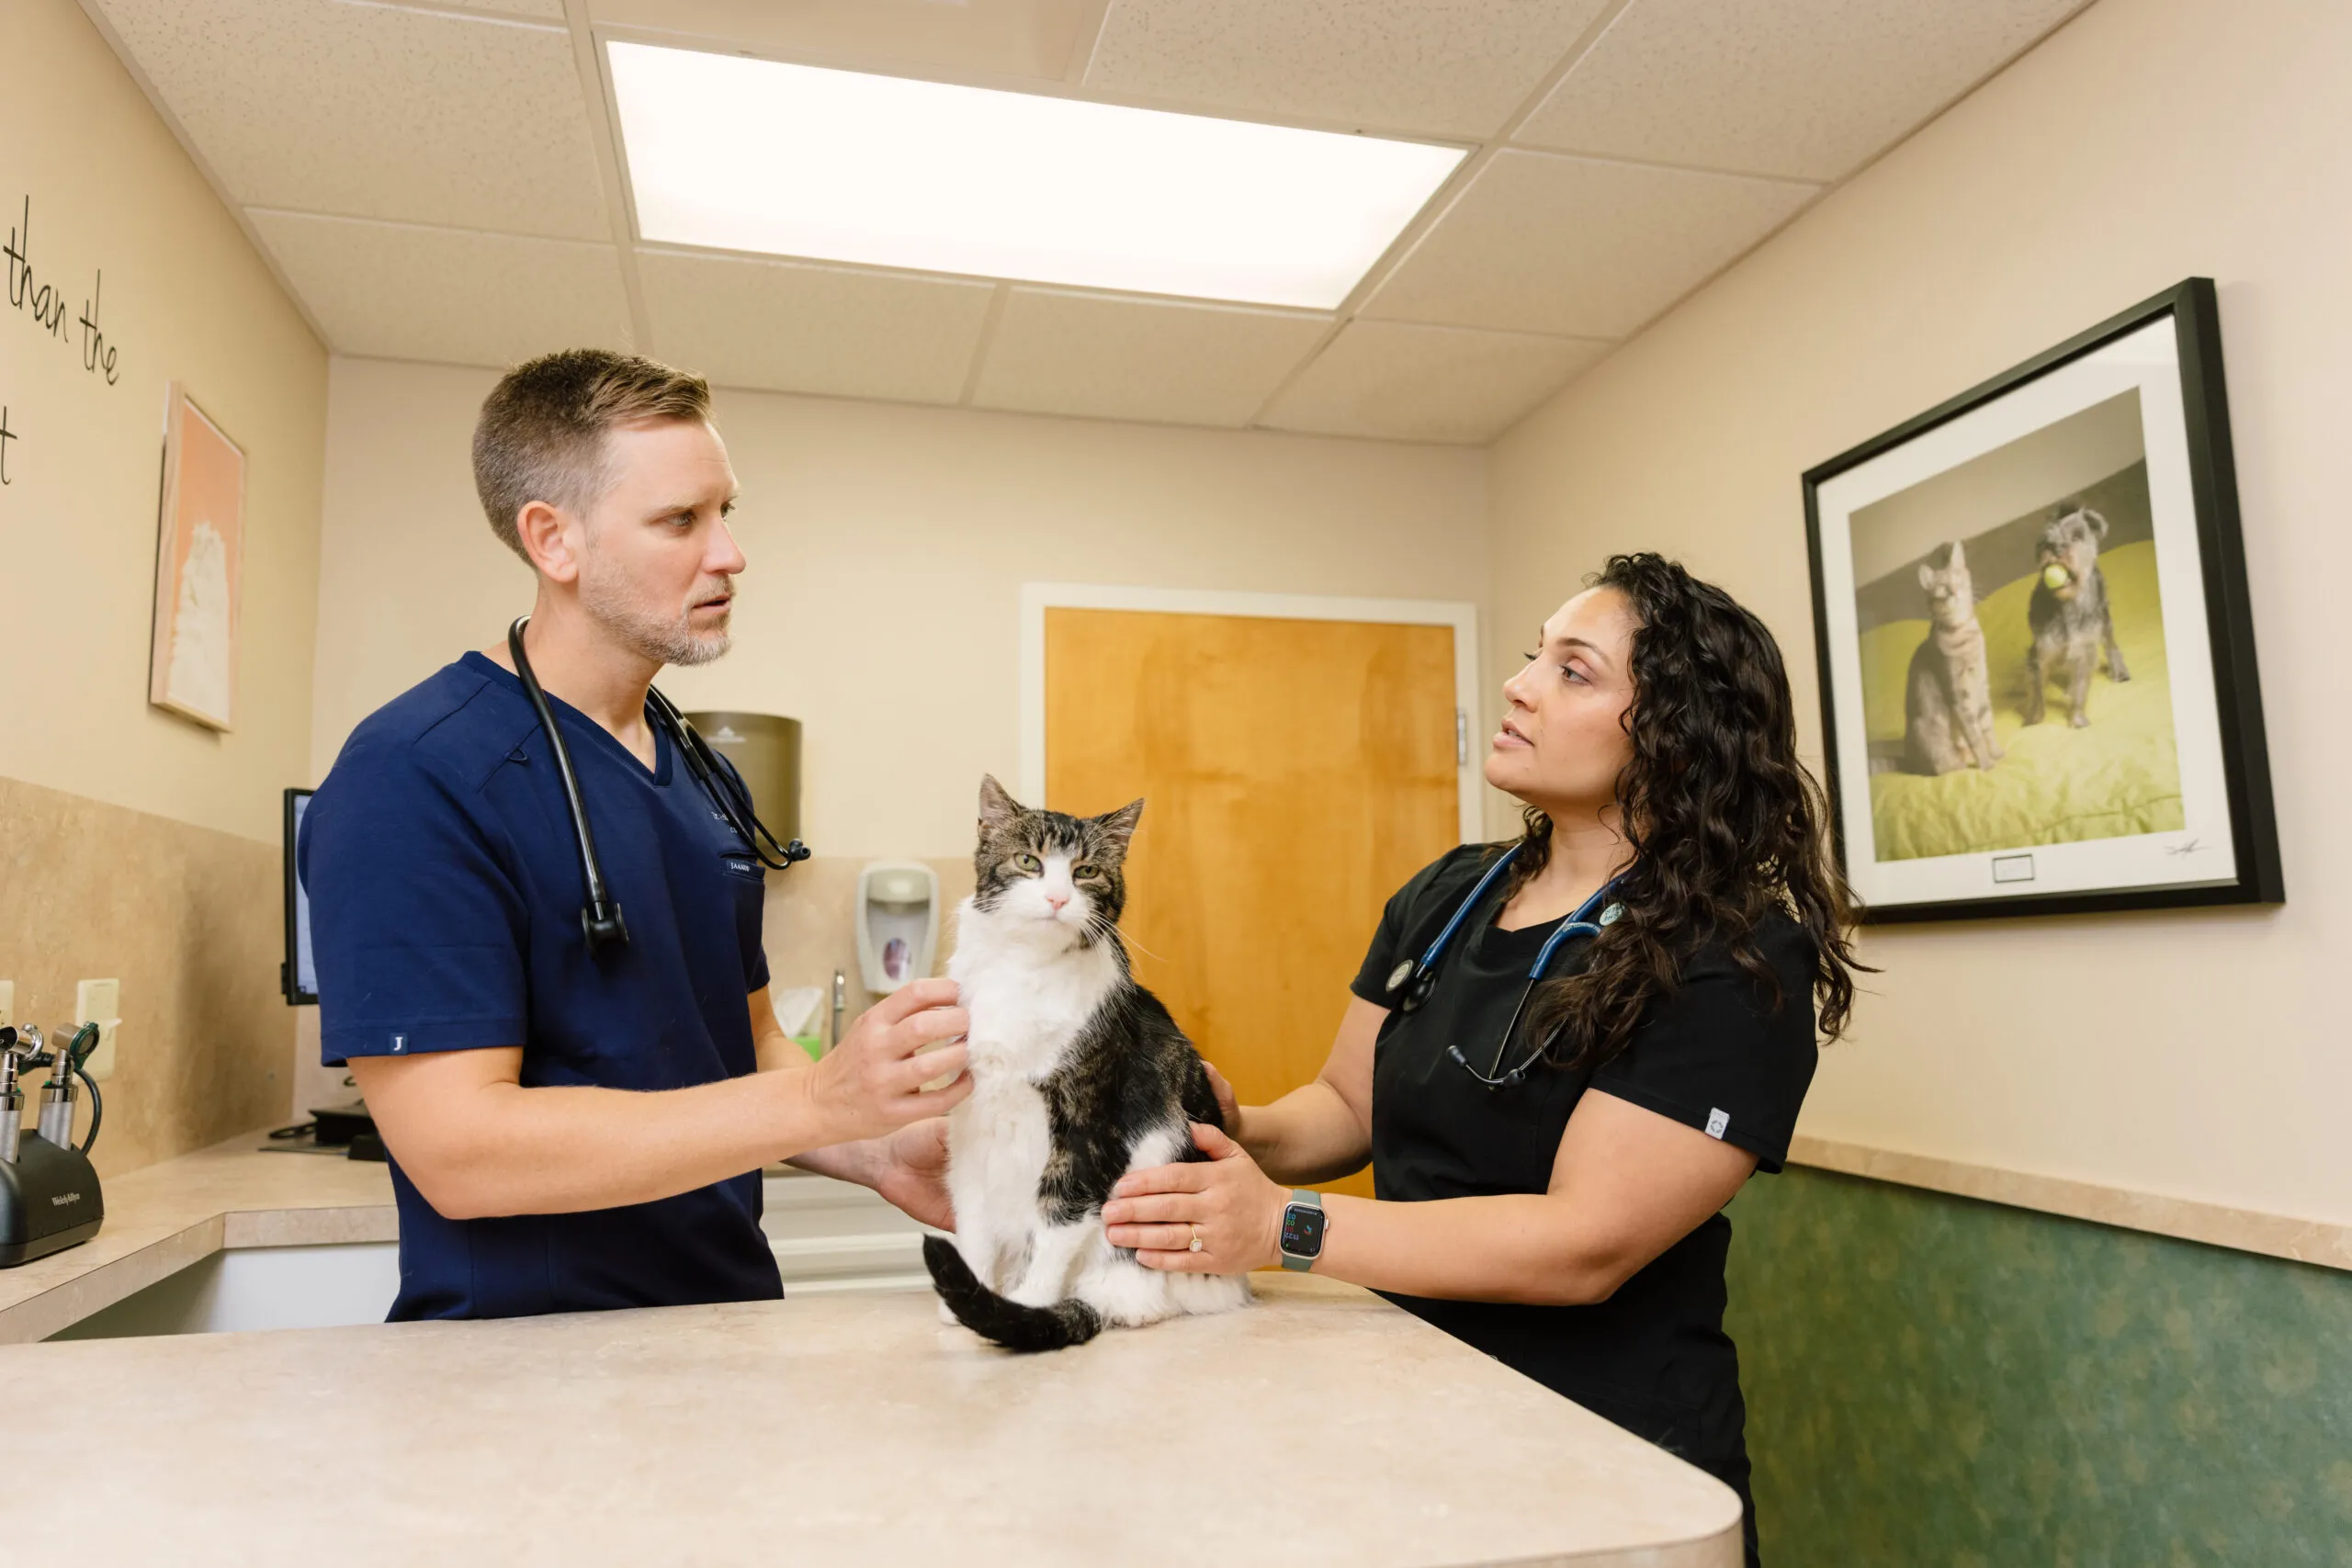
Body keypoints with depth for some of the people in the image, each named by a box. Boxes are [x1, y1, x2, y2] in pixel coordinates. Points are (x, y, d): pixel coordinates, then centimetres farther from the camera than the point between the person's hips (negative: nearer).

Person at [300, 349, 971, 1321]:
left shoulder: (705, 777, 12)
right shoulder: (412, 776, -13)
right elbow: (457, 1149, -18)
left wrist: (879, 1153, -2)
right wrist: (820, 1102, -23)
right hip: (529, 1362, -5)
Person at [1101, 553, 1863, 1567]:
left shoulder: (1734, 967, -17)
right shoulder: (1446, 898, 4)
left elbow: (1587, 1240, -23)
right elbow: (1348, 1105, 10)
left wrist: (1283, 1226, -27)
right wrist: (1242, 1136, -12)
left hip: (1614, 1471, -5)